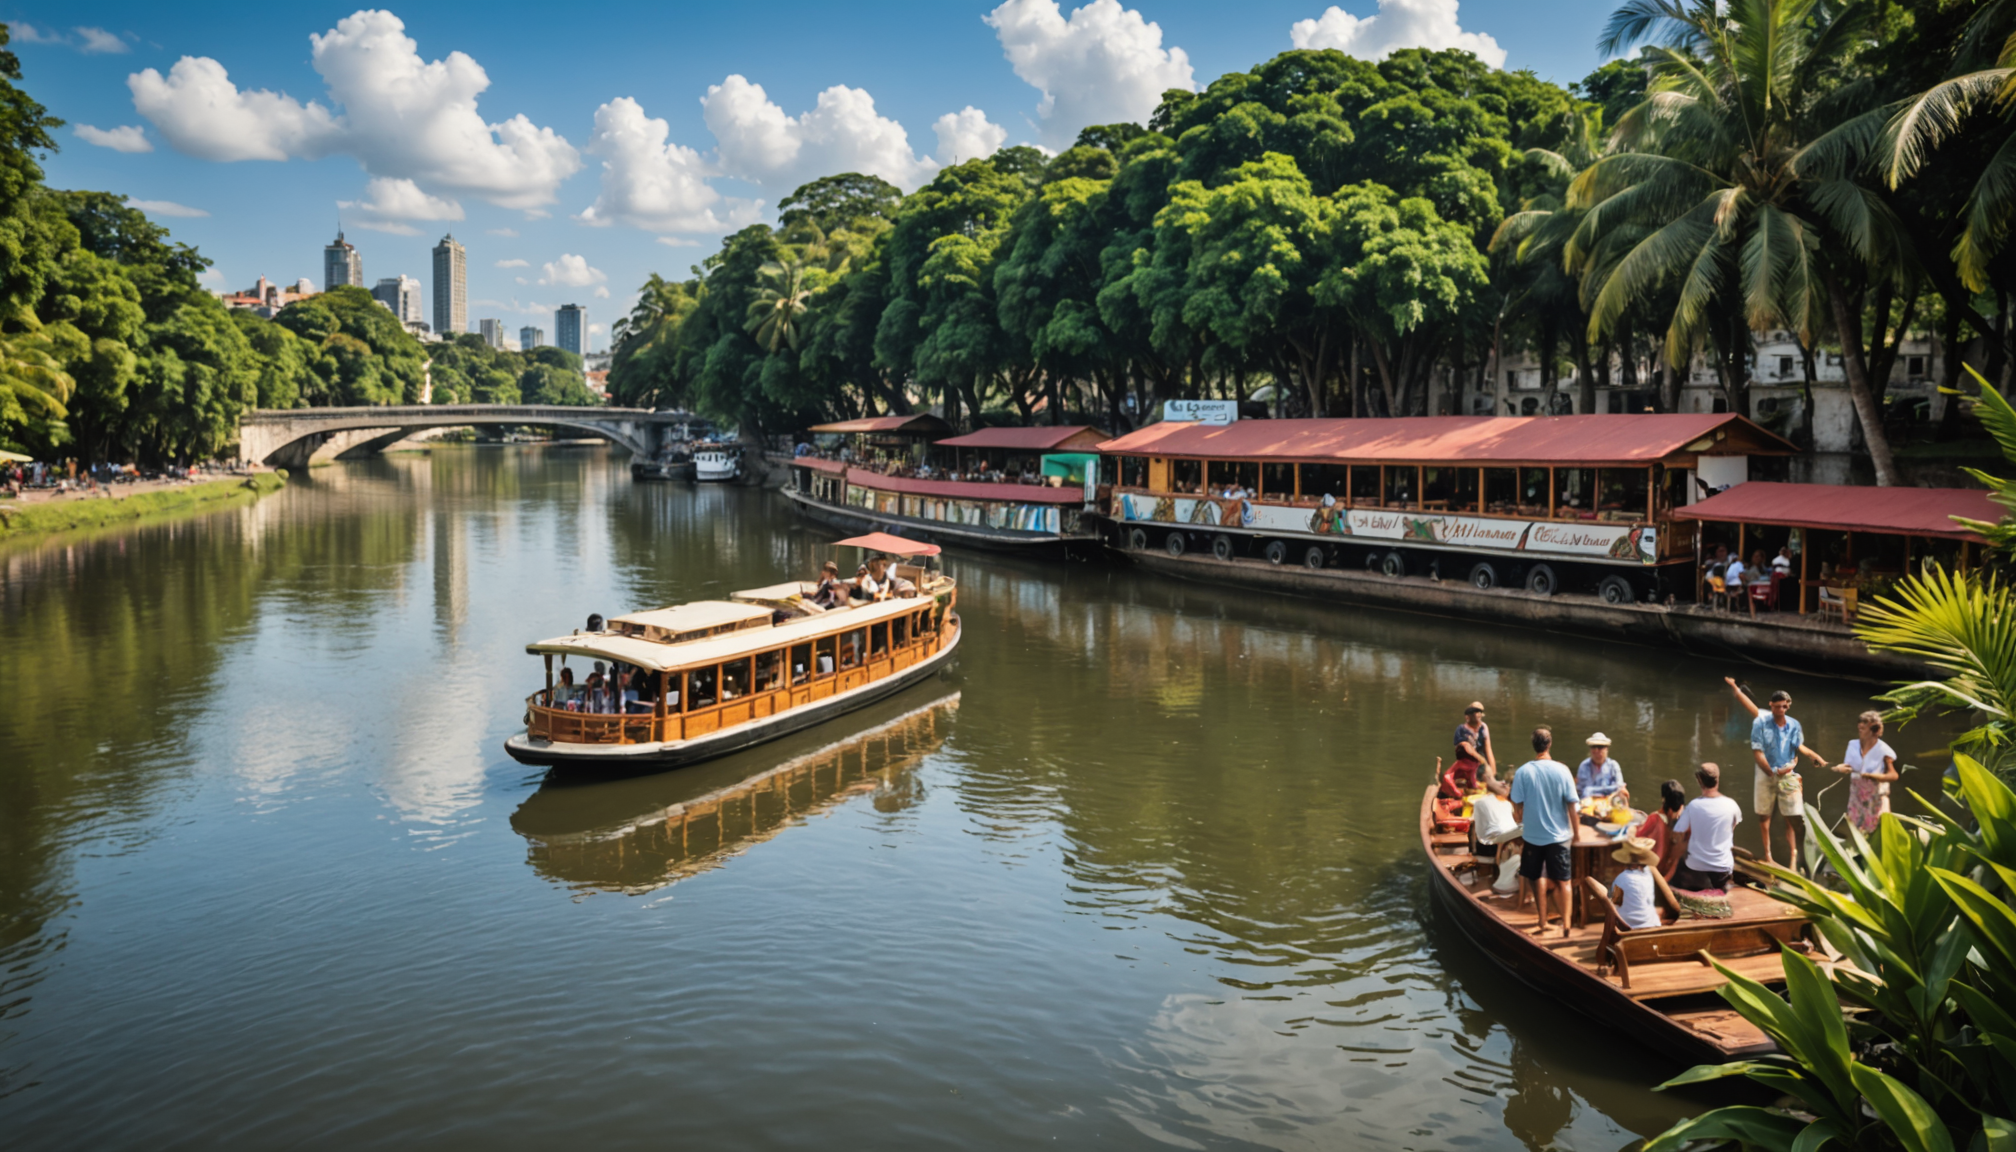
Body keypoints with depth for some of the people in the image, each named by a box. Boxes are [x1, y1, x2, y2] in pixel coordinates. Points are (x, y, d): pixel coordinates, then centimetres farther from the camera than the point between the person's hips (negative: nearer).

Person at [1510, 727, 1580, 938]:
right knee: (1563, 881, 11)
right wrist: (1576, 832, 5)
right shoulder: (1562, 770, -10)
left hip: (1533, 834, 0)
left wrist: (1521, 825, 12)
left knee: (1539, 879, 14)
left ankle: (1543, 923, 16)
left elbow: (1517, 806, -6)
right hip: (1559, 834, 0)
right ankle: (1565, 924, 11)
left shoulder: (1522, 772, -11)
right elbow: (1571, 804, -7)